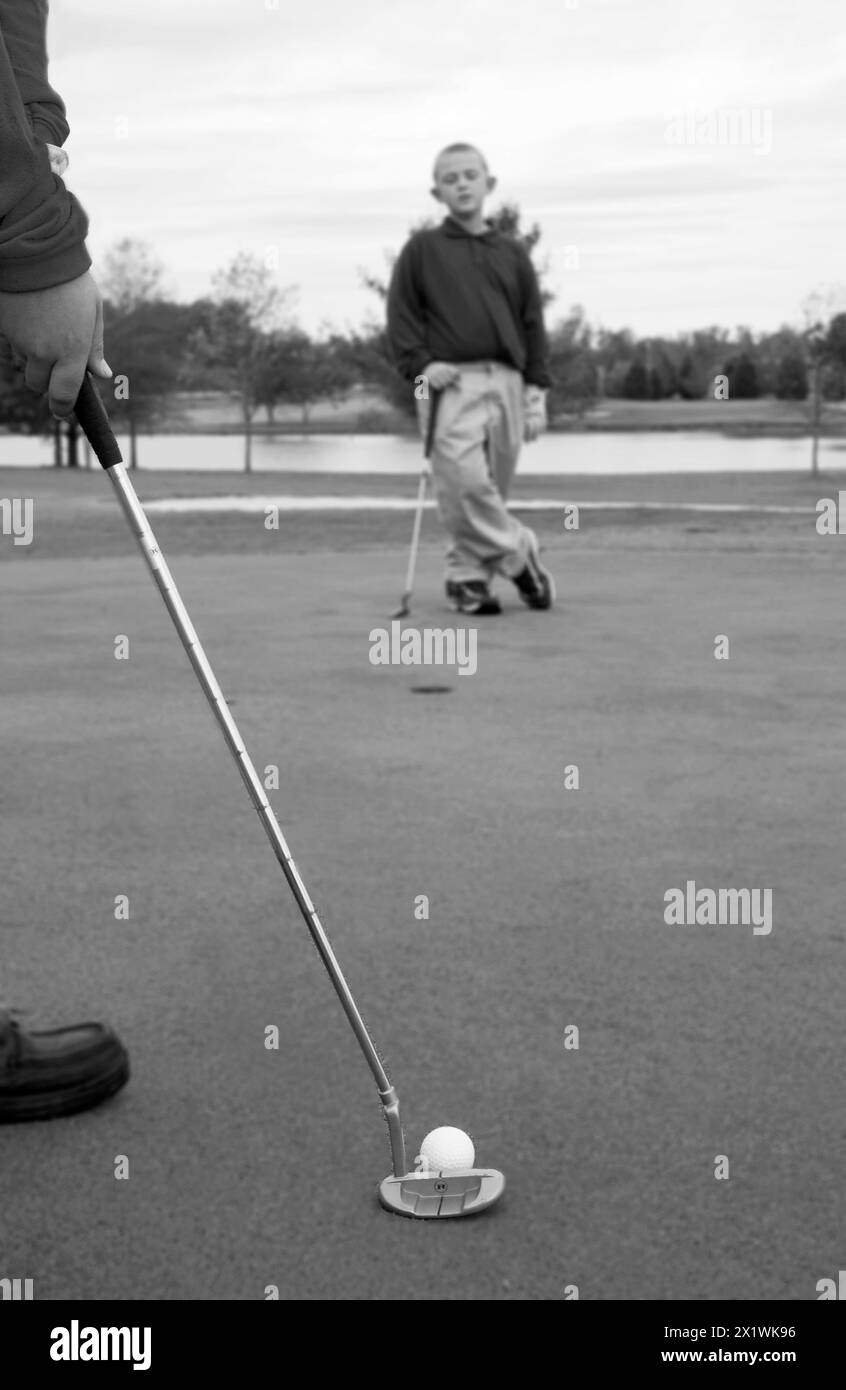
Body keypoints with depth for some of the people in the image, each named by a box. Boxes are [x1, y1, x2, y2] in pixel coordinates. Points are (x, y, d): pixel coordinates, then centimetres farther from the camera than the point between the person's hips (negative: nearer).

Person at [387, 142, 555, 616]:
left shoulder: (513, 252, 16)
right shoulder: (422, 249, 9)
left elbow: (533, 324, 15)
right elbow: (401, 315, 6)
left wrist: (536, 390, 7)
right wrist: (420, 366, -9)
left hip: (507, 381, 3)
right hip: (451, 382, -3)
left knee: (494, 486, 1)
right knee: (465, 481, -17)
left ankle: (466, 575, 12)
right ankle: (521, 555, -3)